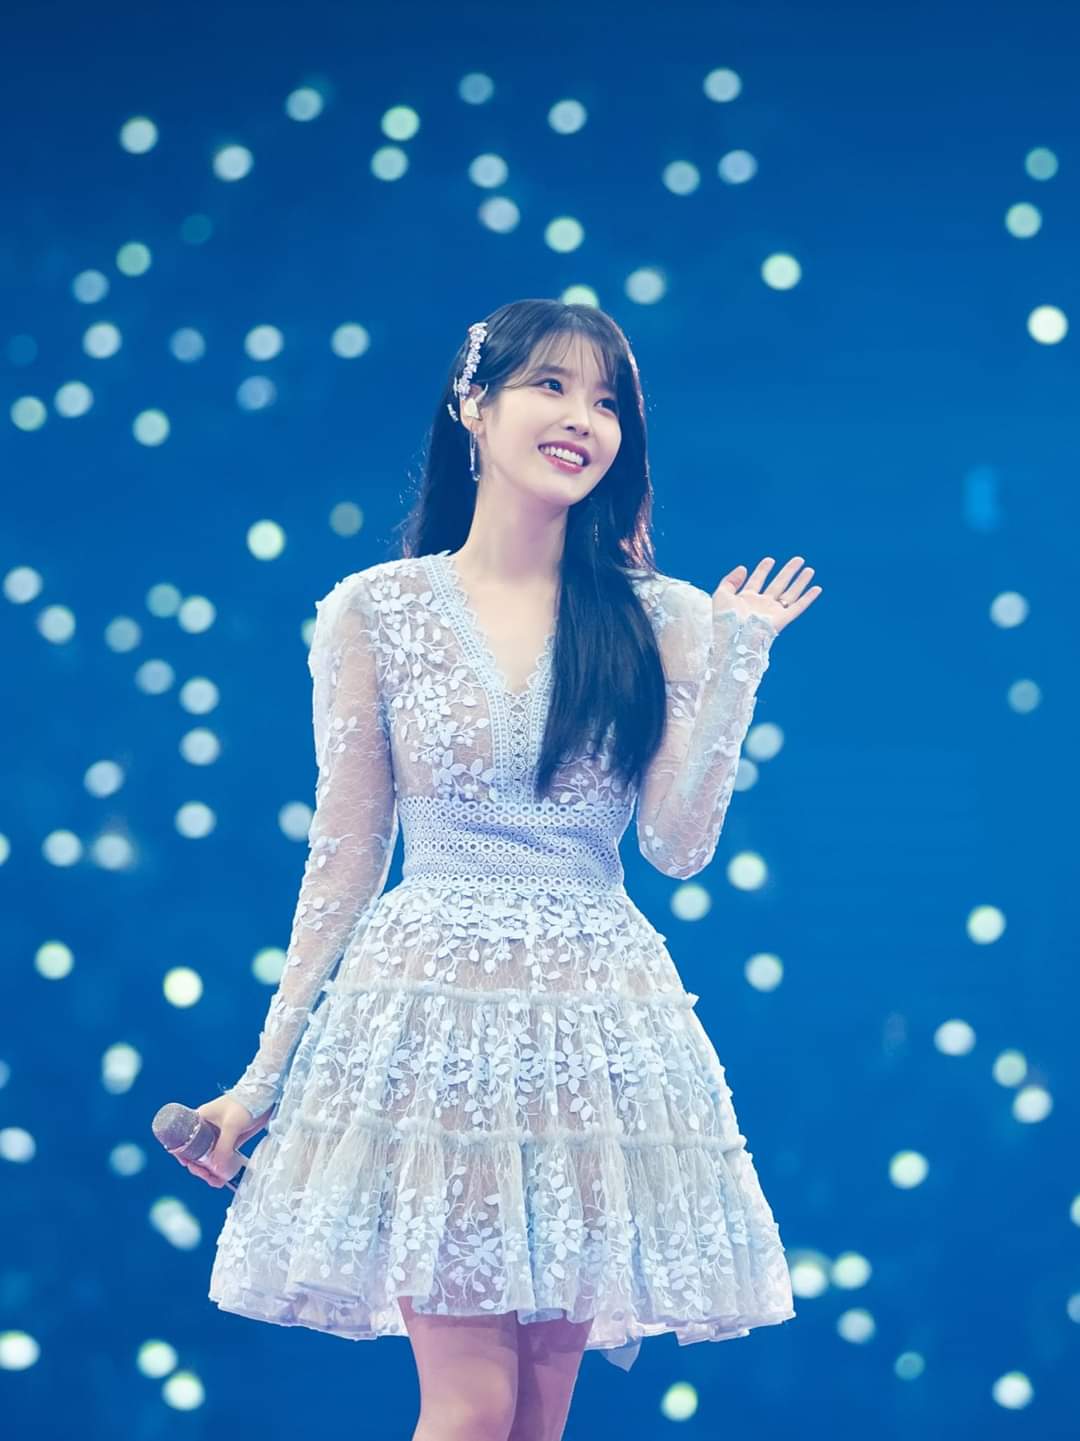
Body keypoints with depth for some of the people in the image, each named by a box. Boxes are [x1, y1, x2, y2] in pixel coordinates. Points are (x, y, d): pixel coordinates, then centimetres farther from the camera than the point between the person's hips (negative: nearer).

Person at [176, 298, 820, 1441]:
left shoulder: (663, 620, 5)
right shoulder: (375, 611, 2)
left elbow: (680, 844, -3)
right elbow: (343, 857, 5)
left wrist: (734, 661, -6)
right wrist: (267, 1071, 4)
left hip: (592, 1025, 2)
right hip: (428, 1009, -2)